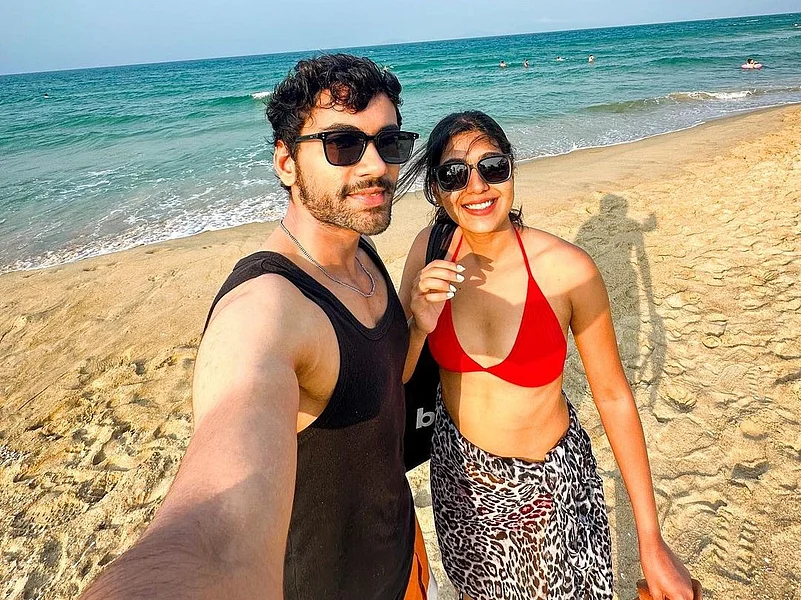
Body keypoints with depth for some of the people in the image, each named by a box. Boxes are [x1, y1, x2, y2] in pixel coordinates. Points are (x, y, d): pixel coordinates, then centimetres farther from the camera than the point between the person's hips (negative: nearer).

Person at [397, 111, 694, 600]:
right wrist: (419, 325, -30)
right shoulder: (432, 251, -14)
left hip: (549, 483, -2)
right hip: (458, 469, 3)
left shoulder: (568, 270, -22)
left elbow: (613, 394, -12)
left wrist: (651, 540, -9)